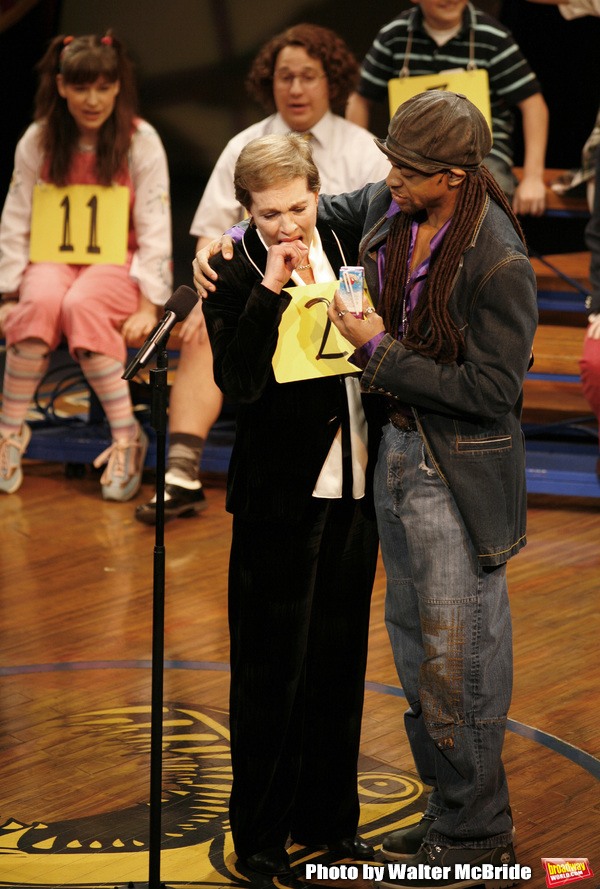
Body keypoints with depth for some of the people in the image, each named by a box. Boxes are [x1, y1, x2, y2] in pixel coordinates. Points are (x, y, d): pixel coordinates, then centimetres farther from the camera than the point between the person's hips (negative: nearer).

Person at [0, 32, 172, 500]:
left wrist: (148, 306, -14)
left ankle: (127, 438, -27)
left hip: (117, 263, -2)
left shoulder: (141, 141, -3)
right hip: (53, 260, 2)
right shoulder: (38, 141, 3)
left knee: (82, 304, -36)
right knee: (40, 302, -35)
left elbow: (154, 226, -5)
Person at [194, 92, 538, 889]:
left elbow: (490, 391, -23)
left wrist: (378, 350, -20)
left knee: (459, 659, -1)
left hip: (460, 475, -8)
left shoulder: (498, 263, -25)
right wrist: (232, 241, 3)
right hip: (400, 448, 9)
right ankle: (450, 808, 29)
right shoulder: (392, 208, -2)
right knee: (415, 644, 16)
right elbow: (326, 214, 19)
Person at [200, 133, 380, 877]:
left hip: (353, 487, 5)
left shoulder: (347, 248, 5)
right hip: (279, 495, -5)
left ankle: (327, 817, 27)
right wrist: (271, 290, -29)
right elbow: (238, 383, -25)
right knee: (272, 667, 3)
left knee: (339, 660, 14)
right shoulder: (235, 278, -11)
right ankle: (259, 832, 14)